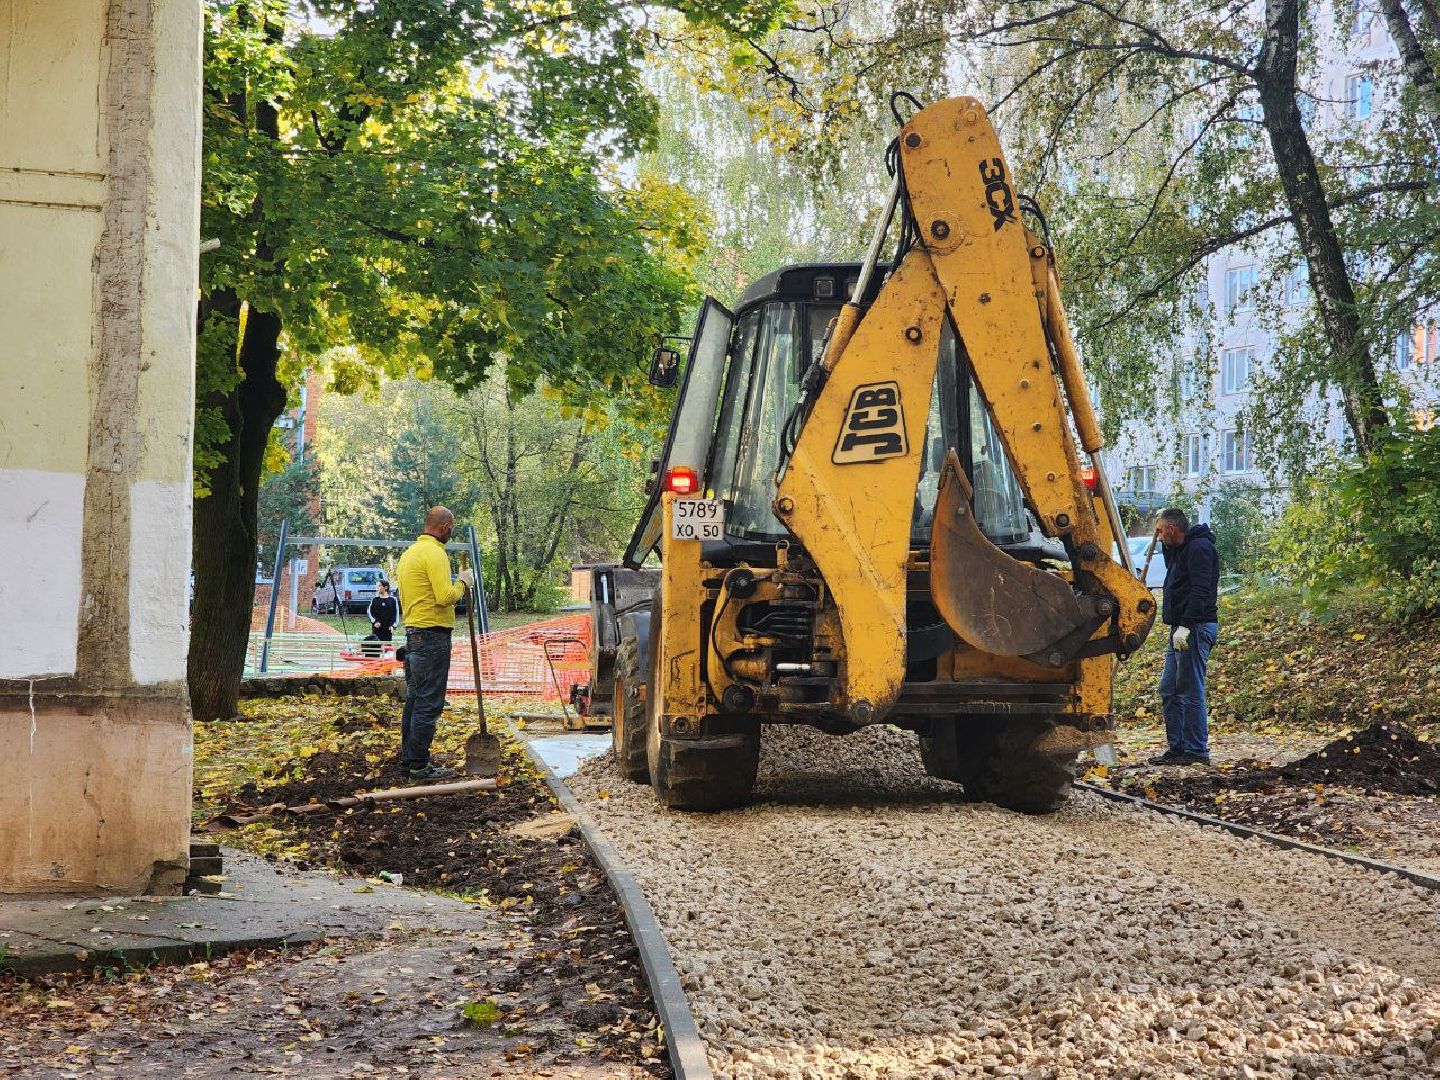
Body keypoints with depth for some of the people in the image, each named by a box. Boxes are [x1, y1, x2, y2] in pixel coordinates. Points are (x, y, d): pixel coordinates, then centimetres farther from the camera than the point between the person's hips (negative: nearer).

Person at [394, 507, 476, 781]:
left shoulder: (409, 552, 17)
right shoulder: (434, 552, -14)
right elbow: (445, 597, -22)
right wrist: (462, 583, -4)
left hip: (413, 634, 10)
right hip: (433, 637, -10)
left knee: (414, 700, 15)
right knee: (429, 704, -6)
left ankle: (408, 760, 19)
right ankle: (420, 765, -4)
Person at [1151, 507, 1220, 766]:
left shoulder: (1199, 548, -11)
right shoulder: (1180, 550, 20)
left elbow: (1199, 591, -21)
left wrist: (1185, 626, -26)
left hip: (1195, 628, -11)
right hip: (1180, 629, 11)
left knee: (1190, 692, -9)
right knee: (1169, 691, 11)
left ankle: (1197, 751, -6)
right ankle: (1177, 748, 14)